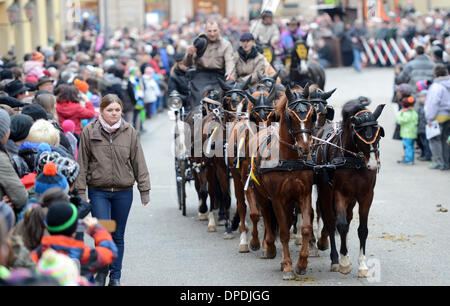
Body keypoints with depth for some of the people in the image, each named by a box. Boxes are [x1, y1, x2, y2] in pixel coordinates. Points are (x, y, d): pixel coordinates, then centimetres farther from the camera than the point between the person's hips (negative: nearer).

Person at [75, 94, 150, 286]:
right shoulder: (89, 132, -3)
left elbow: (139, 162, 5)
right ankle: (101, 272, 12)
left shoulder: (129, 132, 1)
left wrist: (144, 190, 3)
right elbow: (82, 164, 0)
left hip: (123, 192, 2)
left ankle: (115, 277, 22)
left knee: (118, 236, 10)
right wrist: (81, 192, -3)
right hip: (98, 192, -2)